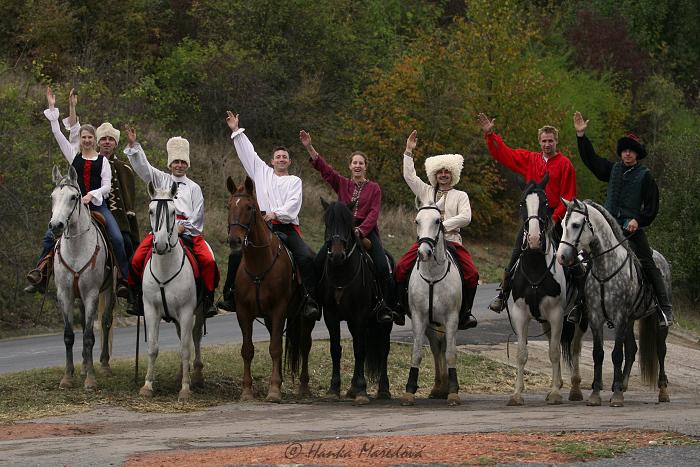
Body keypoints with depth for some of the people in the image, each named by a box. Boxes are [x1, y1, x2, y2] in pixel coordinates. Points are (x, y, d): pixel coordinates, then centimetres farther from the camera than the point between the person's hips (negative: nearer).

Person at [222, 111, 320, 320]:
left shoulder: (295, 181, 14)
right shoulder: (263, 173, 20)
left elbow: (294, 203, -2)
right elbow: (247, 152, 20)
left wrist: (276, 213, -19)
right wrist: (236, 130, 16)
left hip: (287, 227, -2)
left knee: (307, 257, -25)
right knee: (237, 255, -18)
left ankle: (310, 300, -27)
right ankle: (230, 295, -9)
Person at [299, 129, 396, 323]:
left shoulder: (374, 188, 8)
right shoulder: (342, 184, 14)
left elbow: (374, 213, -2)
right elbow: (324, 168, 2)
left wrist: (360, 230, -18)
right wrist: (310, 148, -10)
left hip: (366, 230, -2)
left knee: (382, 265, -23)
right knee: (319, 260, -16)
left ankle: (385, 305, -17)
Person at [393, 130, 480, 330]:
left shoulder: (460, 196, 13)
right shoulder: (426, 192, 19)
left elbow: (465, 217, -1)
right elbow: (409, 176, 11)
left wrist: (443, 225, -11)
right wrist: (409, 151, 6)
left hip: (451, 240, -1)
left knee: (472, 274, -21)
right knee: (401, 267, -20)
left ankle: (465, 311, -7)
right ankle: (399, 307, -9)